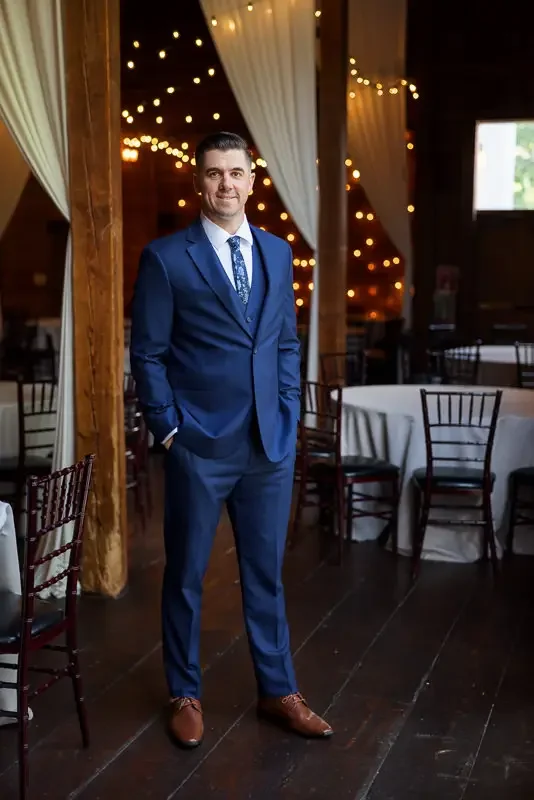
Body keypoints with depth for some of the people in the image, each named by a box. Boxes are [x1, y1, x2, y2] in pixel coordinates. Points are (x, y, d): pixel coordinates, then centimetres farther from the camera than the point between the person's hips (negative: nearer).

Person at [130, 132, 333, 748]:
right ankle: (184, 694, 27)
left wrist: (289, 417, 6)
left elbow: (287, 343, 14)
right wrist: (169, 430, -8)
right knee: (185, 575, 10)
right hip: (198, 448, -4)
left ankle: (278, 691, 28)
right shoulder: (165, 257, -5)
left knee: (266, 574, 13)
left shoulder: (278, 252, 9)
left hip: (271, 444, 4)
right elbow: (147, 354, -4)